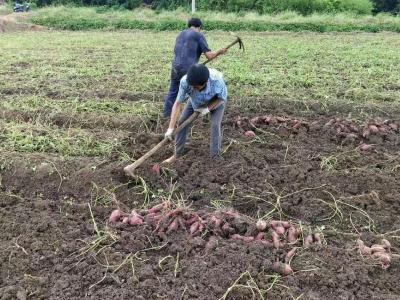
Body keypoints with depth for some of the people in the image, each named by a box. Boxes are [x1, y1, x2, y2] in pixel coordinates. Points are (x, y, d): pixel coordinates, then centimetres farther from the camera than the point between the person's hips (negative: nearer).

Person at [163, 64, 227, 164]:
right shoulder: (185, 81, -41)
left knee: (215, 124, -18)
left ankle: (215, 157, 1)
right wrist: (171, 128, -33)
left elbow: (222, 97, -22)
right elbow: (178, 104, -32)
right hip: (196, 100, 2)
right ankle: (177, 154, 12)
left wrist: (208, 108, -27)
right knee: (182, 122, -3)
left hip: (217, 100, -2)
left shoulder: (217, 81, -45)